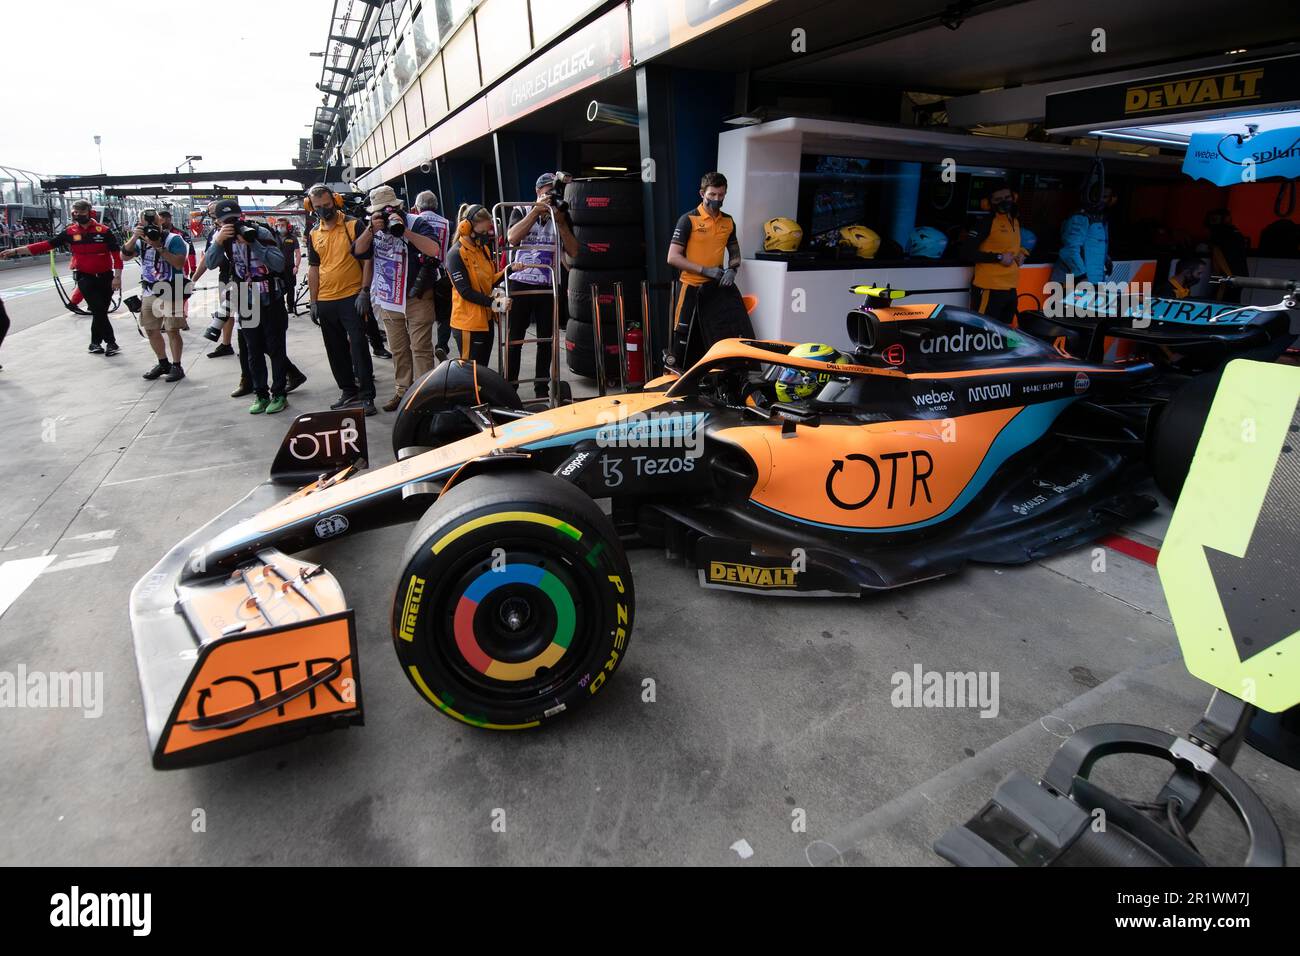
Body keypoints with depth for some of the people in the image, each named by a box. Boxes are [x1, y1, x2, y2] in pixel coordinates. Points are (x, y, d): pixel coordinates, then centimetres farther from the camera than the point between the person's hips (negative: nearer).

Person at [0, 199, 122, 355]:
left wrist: (117, 277, -13)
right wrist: (16, 250, 0)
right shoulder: (70, 232, 1)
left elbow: (116, 253, -6)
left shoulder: (103, 231, -5)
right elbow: (48, 245, 3)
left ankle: (95, 343, 18)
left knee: (101, 311, 6)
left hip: (105, 277, 0)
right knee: (98, 310, -12)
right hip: (85, 278, 0)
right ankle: (111, 342, -7)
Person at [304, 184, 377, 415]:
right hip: (325, 301, 5)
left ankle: (366, 395, -2)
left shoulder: (353, 225, -4)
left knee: (358, 347, -7)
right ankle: (348, 391, 21)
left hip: (352, 297, -5)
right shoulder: (313, 234, 10)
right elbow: (313, 268, 14)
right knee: (336, 351, 10)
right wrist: (313, 302, 10)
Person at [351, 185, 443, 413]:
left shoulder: (416, 223, -9)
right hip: (388, 299, 6)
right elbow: (358, 252, 0)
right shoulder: (375, 227, 9)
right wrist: (371, 229, -14)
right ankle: (402, 391, 21)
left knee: (420, 348, -4)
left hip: (417, 297, -6)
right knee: (398, 349, 12)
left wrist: (404, 230, -28)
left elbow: (434, 250, -25)